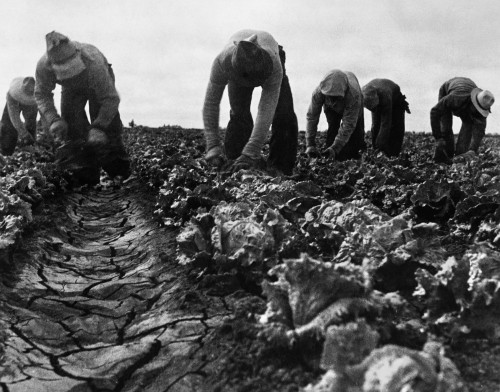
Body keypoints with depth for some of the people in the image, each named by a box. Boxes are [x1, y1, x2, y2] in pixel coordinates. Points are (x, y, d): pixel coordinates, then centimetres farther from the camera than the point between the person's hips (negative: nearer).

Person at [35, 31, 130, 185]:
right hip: (71, 88, 3)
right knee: (71, 125, -16)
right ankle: (87, 177, -10)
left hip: (100, 83, -3)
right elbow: (41, 94, -18)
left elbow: (111, 98, -39)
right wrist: (53, 119, -35)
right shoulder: (44, 66, -36)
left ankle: (122, 176, -5)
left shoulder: (93, 63, -47)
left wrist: (99, 127, -48)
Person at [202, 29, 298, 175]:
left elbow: (266, 111, -48)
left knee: (284, 116, -16)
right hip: (238, 69, 1)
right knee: (239, 115, -17)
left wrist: (251, 153, -55)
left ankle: (280, 170, -5)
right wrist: (213, 146, -44)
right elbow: (211, 103, -37)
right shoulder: (222, 62, -45)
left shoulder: (274, 66, -47)